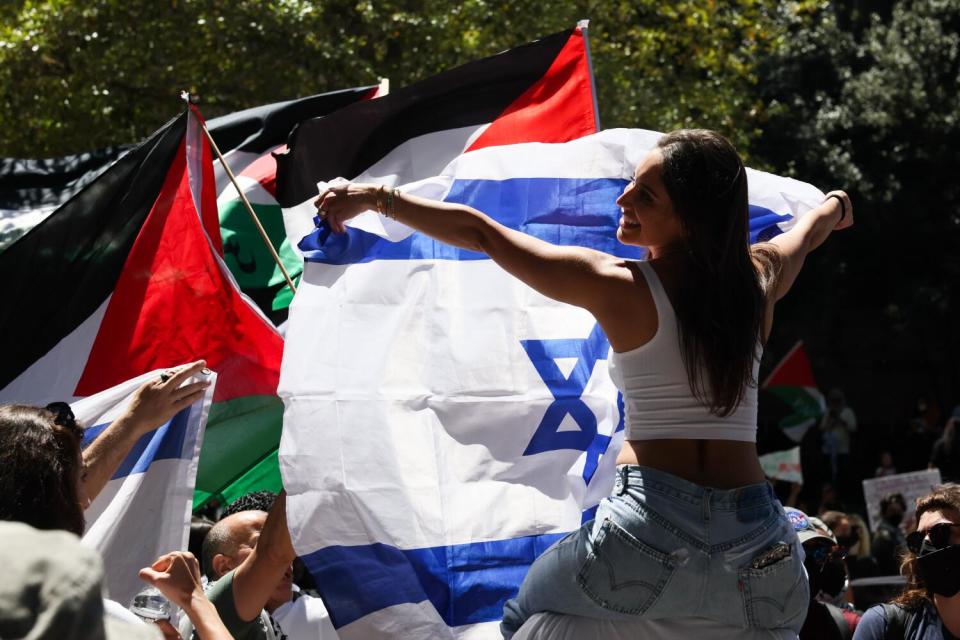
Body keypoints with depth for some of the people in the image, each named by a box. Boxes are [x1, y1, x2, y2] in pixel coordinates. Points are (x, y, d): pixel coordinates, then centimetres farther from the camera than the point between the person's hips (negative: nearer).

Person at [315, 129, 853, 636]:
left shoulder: (618, 287, -5)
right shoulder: (761, 280, 7)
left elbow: (480, 233, 1)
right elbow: (808, 230, 33)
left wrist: (376, 198, 14)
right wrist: (835, 204, 56)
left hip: (649, 538, -3)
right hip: (758, 547, 4)